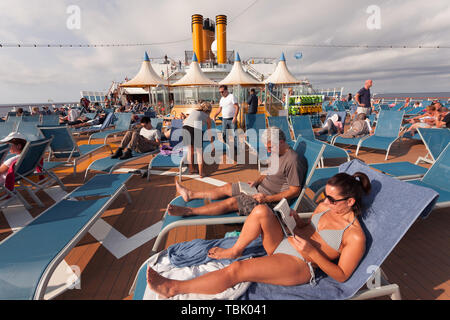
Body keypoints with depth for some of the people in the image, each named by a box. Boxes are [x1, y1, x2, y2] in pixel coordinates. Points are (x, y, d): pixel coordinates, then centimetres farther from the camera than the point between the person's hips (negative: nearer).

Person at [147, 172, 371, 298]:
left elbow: (341, 276, -9)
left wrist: (312, 252, -23)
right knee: (261, 210, -22)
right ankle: (235, 250, 1)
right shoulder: (325, 206, 7)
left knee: (236, 270, -26)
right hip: (283, 244, 7)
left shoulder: (355, 236, -12)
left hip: (300, 264, -7)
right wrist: (296, 221, -5)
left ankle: (174, 288, -11)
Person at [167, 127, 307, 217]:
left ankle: (188, 211, -10)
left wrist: (267, 198, -25)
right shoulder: (278, 153, 7)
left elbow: (295, 191, -23)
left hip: (272, 198, -9)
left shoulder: (293, 161, -23)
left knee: (231, 203, -17)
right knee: (227, 188, 8)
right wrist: (257, 181, 3)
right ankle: (190, 194, 20)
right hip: (260, 188, 9)